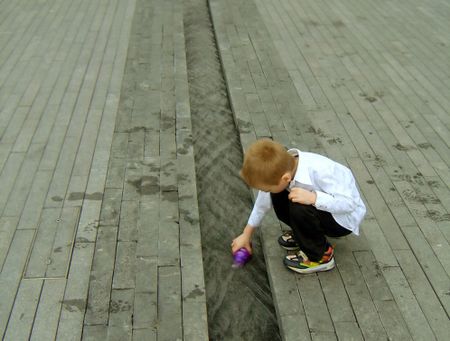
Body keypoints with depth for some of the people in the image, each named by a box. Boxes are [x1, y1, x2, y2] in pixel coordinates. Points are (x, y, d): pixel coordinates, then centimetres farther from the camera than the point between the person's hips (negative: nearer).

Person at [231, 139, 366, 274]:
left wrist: (313, 198, -44)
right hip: (322, 210, 6)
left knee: (299, 209, -31)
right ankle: (304, 233, 13)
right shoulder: (280, 170, -17)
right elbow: (263, 202, -1)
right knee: (277, 197, -10)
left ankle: (321, 256, -7)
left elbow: (351, 202, -34)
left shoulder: (319, 172, -37)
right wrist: (246, 235, 8)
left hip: (344, 218, -6)